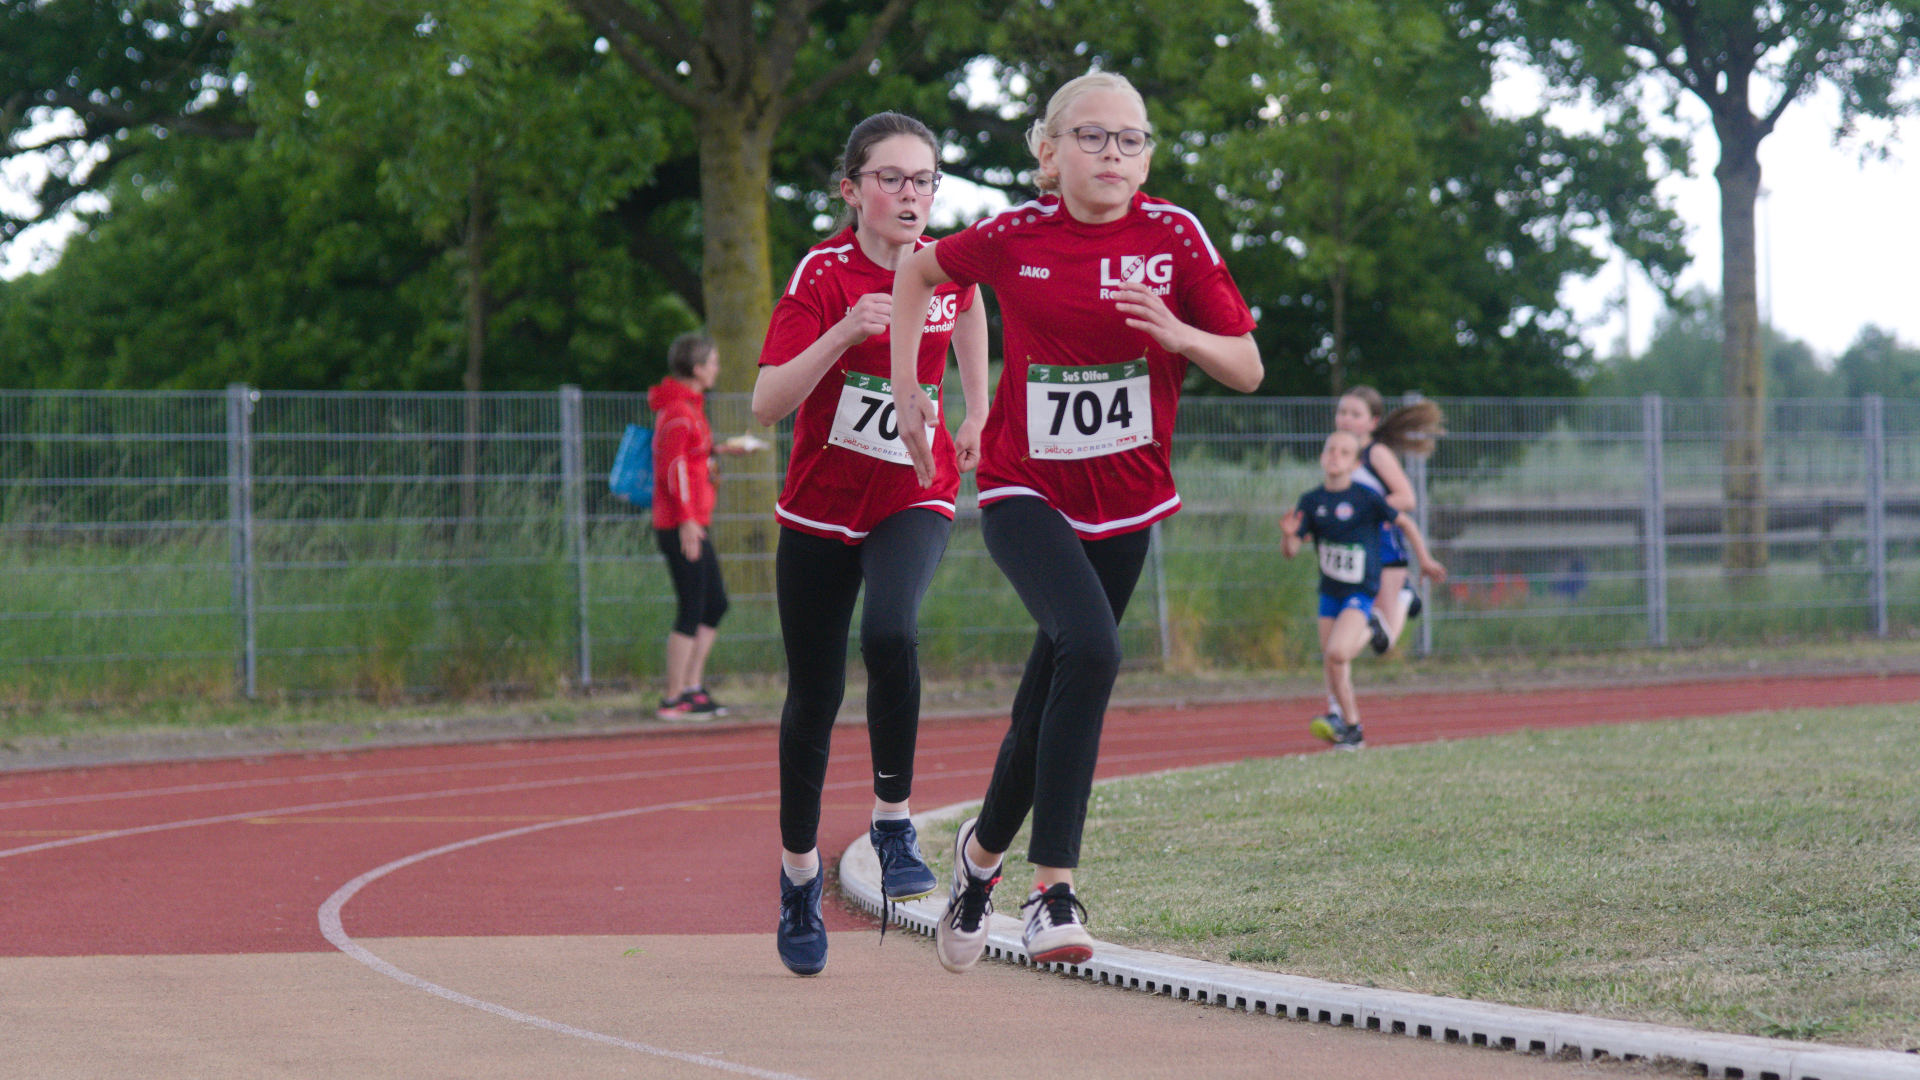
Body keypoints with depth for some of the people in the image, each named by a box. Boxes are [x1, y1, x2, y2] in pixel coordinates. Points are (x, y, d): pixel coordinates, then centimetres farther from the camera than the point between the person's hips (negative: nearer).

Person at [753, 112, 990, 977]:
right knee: (814, 694, 6)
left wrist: (976, 413, 17)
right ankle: (798, 872, 26)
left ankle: (893, 822, -13)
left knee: (891, 634, -29)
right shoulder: (824, 275, -16)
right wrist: (844, 333, -37)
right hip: (820, 508, -1)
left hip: (915, 496, 1)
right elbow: (767, 404, -24)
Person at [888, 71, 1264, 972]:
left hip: (1123, 506, 3)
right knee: (1090, 649, -29)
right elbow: (919, 268, 13)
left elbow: (1248, 370, -4)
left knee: (1048, 708, 12)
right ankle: (1053, 889, -27)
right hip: (1024, 493, -3)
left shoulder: (1173, 237, -5)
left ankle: (983, 850, 42)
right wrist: (905, 383, 8)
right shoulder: (1015, 237, -7)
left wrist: (1174, 332, -22)